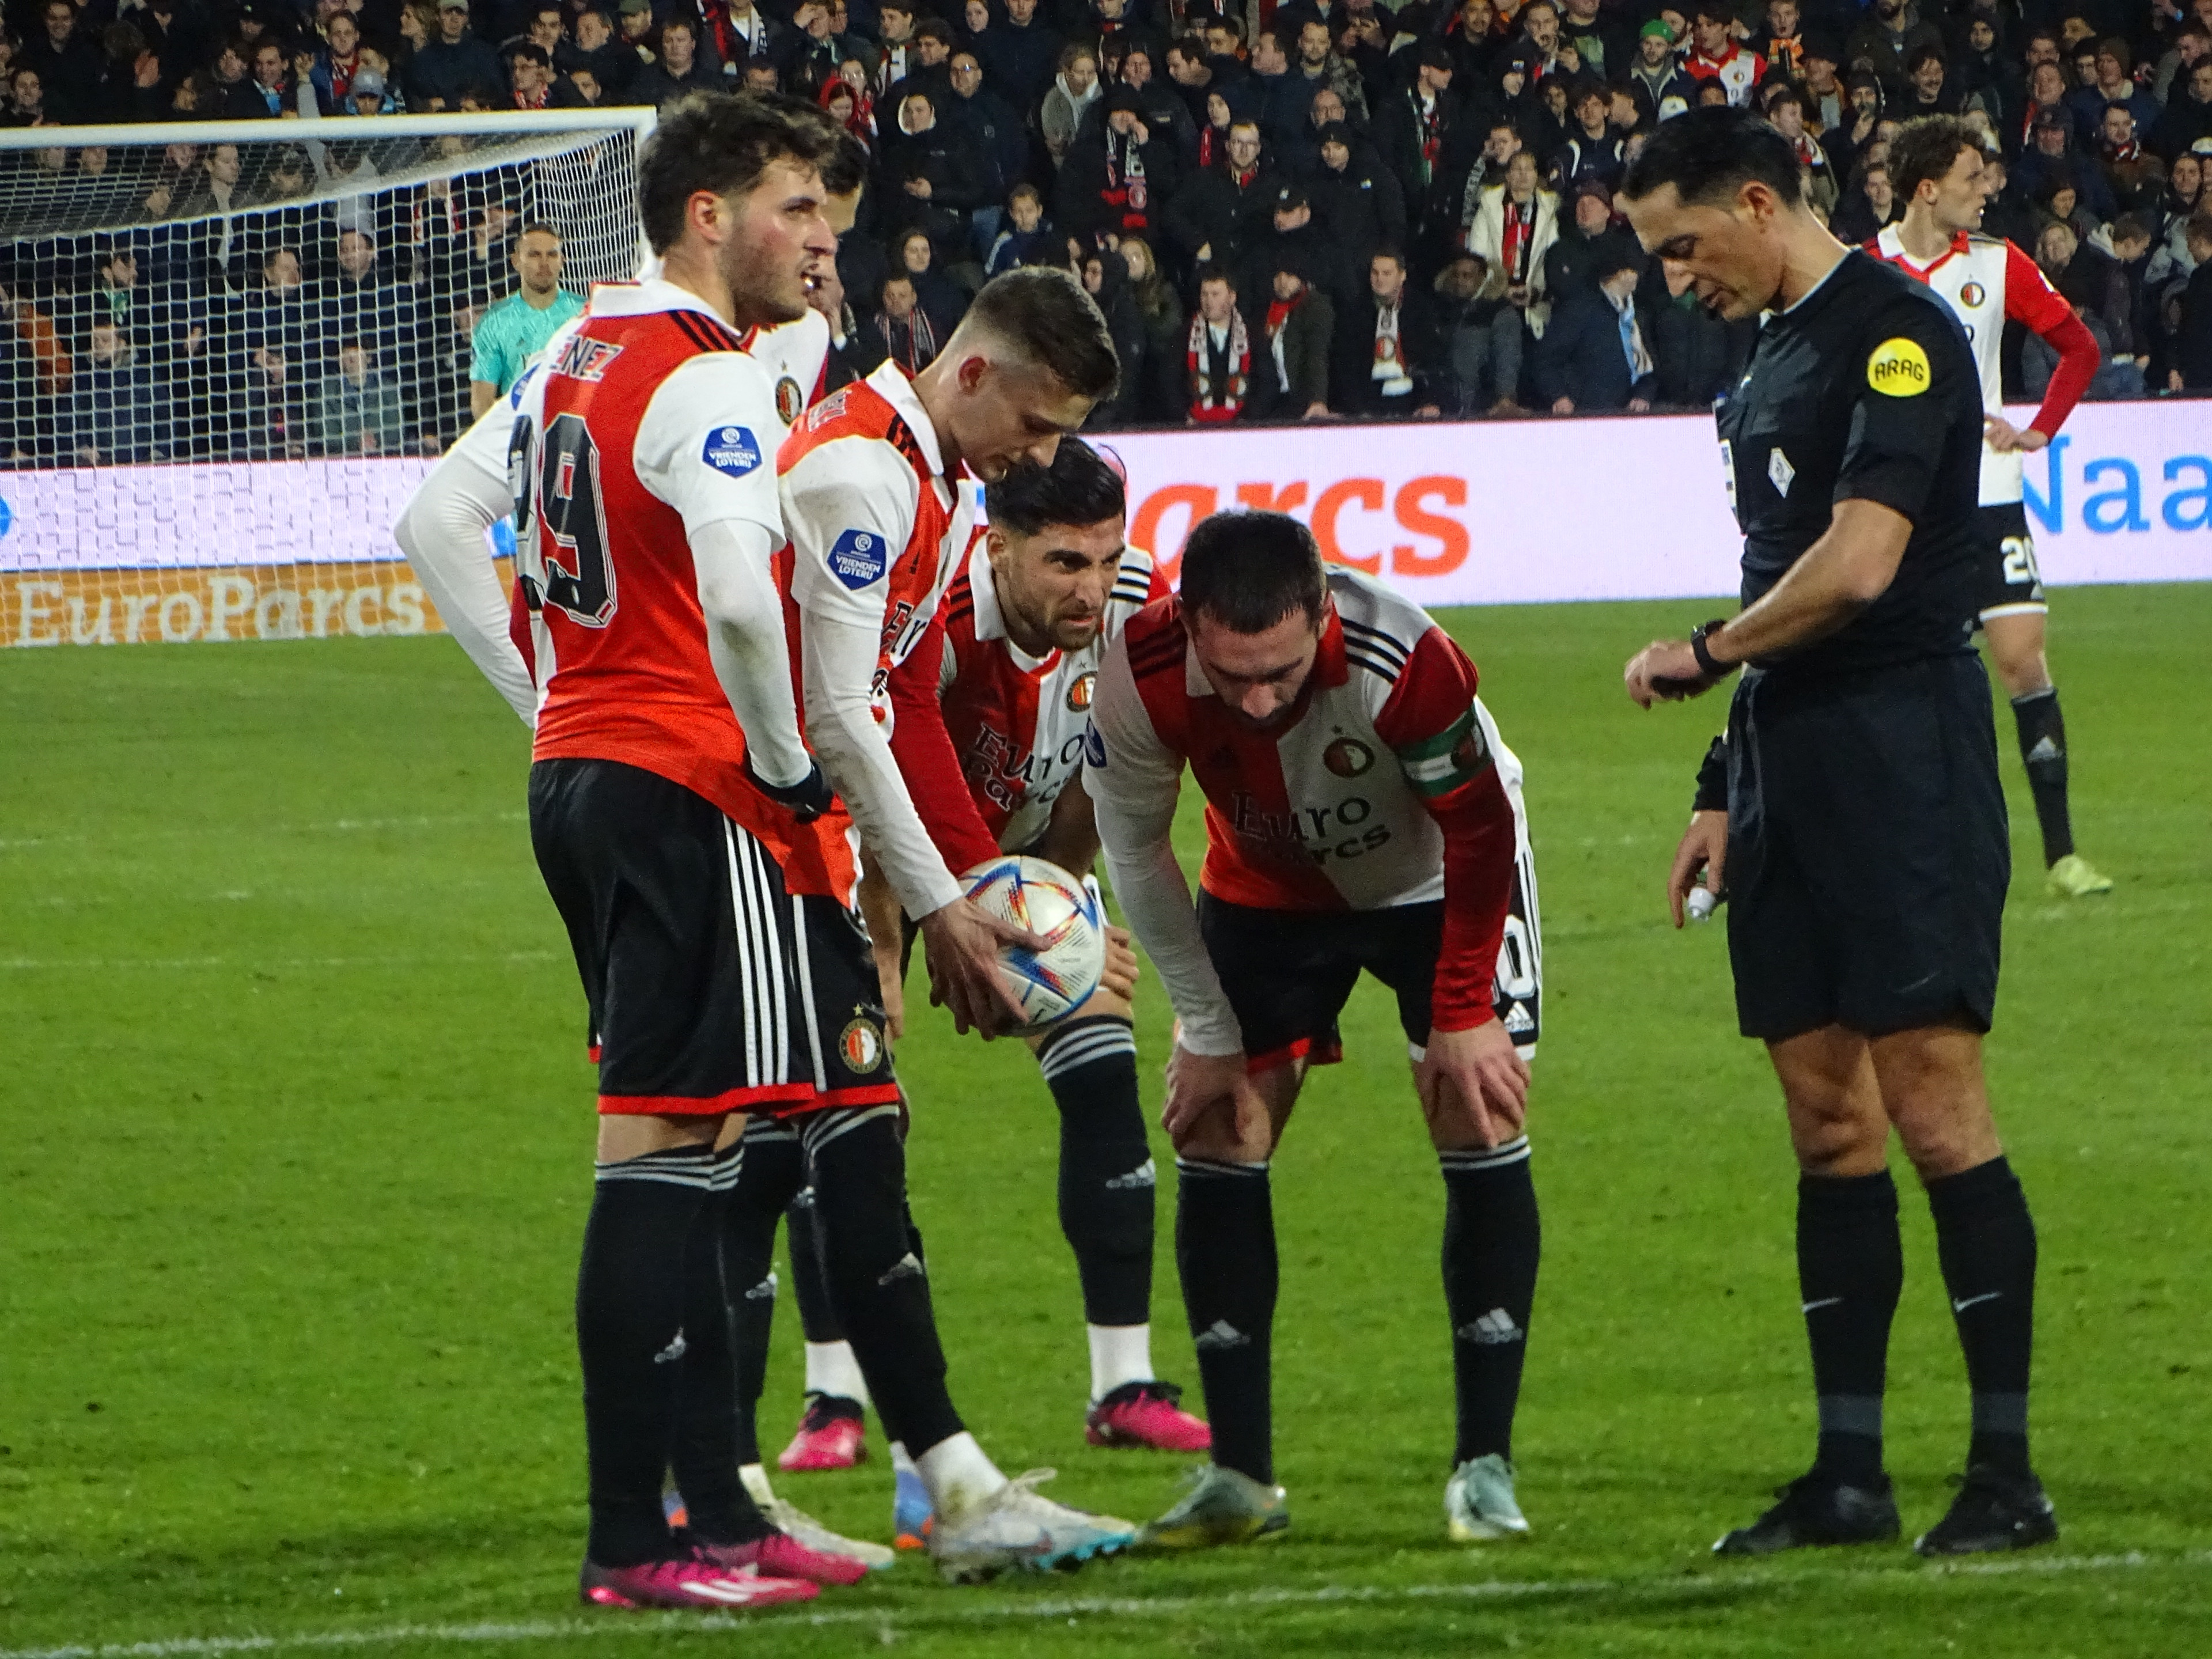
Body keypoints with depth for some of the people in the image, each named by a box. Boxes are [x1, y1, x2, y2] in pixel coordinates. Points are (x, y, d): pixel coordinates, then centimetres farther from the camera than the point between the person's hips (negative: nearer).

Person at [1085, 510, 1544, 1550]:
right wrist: (1208, 1031, -8)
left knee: (1480, 1121, -13)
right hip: (1268, 890, 3)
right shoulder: (1141, 674, -33)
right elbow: (1133, 847, -13)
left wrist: (1464, 1015, -16)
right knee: (1216, 1136, -6)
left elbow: (1479, 832, -22)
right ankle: (1239, 1475, 2)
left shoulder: (1405, 663, -41)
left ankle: (1484, 1467, -7)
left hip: (1435, 879, -3)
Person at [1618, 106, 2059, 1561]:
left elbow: (1859, 566, -20)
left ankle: (2009, 1472, -7)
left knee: (1931, 1101, -10)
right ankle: (1850, 1475, 12)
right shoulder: (1778, 361, 18)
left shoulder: (1896, 334, -12)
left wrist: (1704, 656, -5)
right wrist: (1726, 790, 18)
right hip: (1792, 760, 9)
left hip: (1900, 747, -9)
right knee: (1826, 1117, 9)